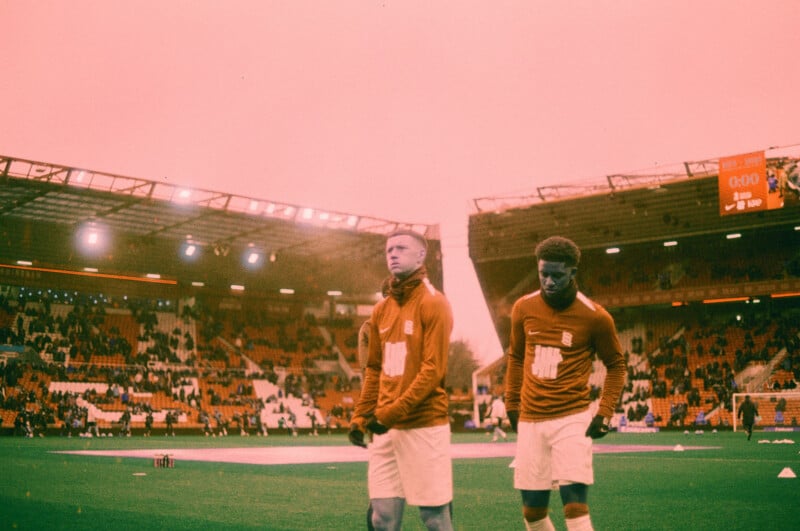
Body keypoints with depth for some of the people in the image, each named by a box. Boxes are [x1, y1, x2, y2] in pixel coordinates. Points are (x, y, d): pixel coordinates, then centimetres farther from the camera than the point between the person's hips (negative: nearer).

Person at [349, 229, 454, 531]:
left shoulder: (433, 303, -6)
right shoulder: (381, 310, 14)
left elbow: (433, 369, -13)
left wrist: (392, 412, -17)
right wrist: (360, 417, 10)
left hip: (424, 425, -6)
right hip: (385, 428, 6)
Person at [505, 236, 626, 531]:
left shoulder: (595, 316, -8)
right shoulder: (523, 308, 1)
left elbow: (616, 365, 5)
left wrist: (605, 412, -5)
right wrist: (511, 404, 15)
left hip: (572, 419, -3)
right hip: (530, 420, 4)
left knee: (575, 504, -13)